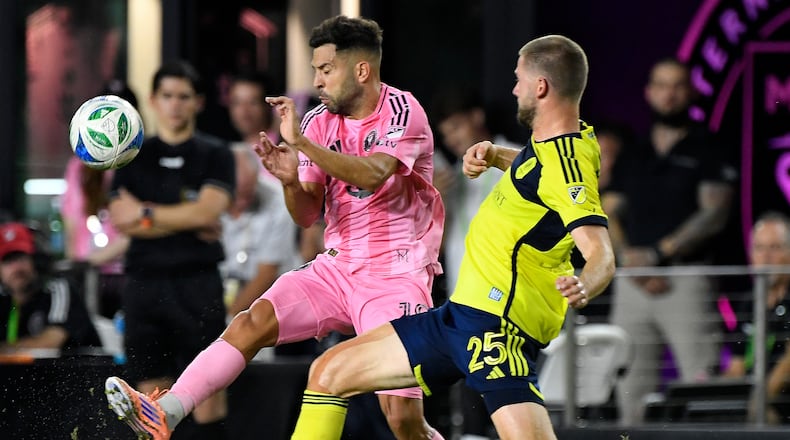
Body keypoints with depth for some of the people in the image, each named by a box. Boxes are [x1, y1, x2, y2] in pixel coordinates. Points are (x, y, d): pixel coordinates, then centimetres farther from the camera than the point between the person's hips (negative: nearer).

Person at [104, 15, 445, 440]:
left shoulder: (403, 112, -11)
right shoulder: (318, 121, 5)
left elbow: (372, 175, -30)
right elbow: (306, 215, 5)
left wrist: (302, 144, -37)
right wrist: (291, 181, -17)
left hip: (396, 276, -5)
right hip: (336, 266, 5)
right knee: (252, 322, -17)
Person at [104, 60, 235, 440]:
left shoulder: (215, 155, 5)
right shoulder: (133, 157, 11)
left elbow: (207, 211, -10)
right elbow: (120, 221, -1)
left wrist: (145, 214, -7)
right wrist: (187, 224, -9)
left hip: (197, 281, -2)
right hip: (145, 281, 2)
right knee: (152, 389, 1)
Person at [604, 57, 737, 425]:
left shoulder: (705, 150, 4)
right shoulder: (631, 157, 18)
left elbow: (714, 214, -7)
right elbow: (608, 218, 13)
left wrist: (656, 254, -12)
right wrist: (628, 258, -7)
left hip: (685, 280, -4)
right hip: (632, 284, 4)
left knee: (700, 382, -14)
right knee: (632, 389, 0)